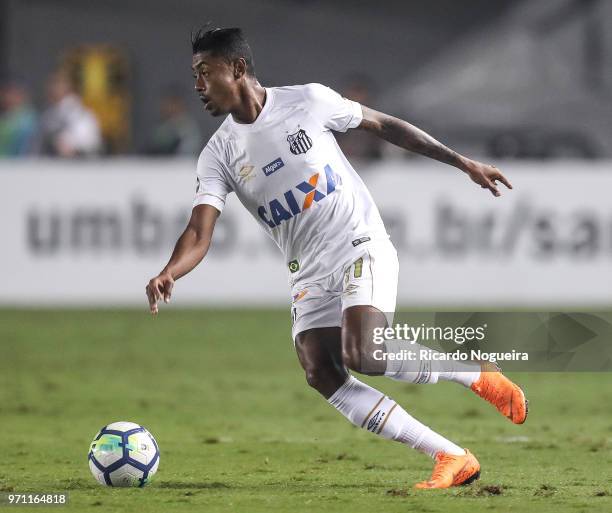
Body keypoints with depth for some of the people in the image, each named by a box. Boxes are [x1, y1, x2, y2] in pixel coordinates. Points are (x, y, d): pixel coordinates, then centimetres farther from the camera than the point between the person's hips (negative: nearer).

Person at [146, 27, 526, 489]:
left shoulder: (307, 101, -6)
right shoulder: (218, 156, 0)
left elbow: (383, 125, 5)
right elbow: (199, 233, -10)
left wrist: (463, 162, 8)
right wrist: (169, 274, -33)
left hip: (362, 245, -5)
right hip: (310, 274, 5)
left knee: (361, 355, -27)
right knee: (321, 375, -15)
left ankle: (479, 377, -4)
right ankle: (452, 459, -12)